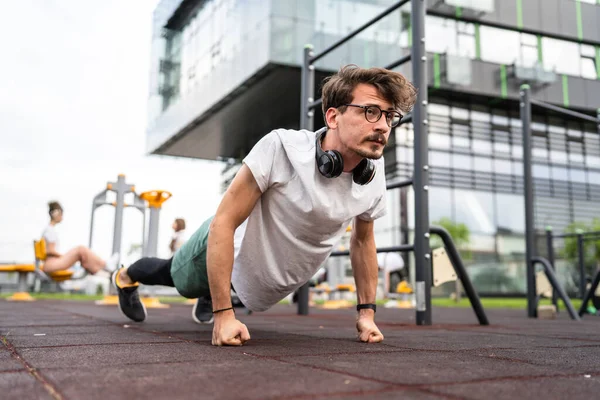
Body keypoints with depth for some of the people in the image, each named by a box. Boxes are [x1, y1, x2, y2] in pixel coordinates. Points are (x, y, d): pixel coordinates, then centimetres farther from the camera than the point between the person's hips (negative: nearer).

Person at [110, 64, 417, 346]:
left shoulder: (375, 175, -21)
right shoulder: (281, 148, -38)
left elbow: (363, 240, -2)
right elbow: (223, 223, -33)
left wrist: (367, 313, -2)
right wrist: (223, 315, -32)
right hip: (230, 247, -4)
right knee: (179, 280, 25)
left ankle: (208, 299, 69)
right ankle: (126, 277, 58)